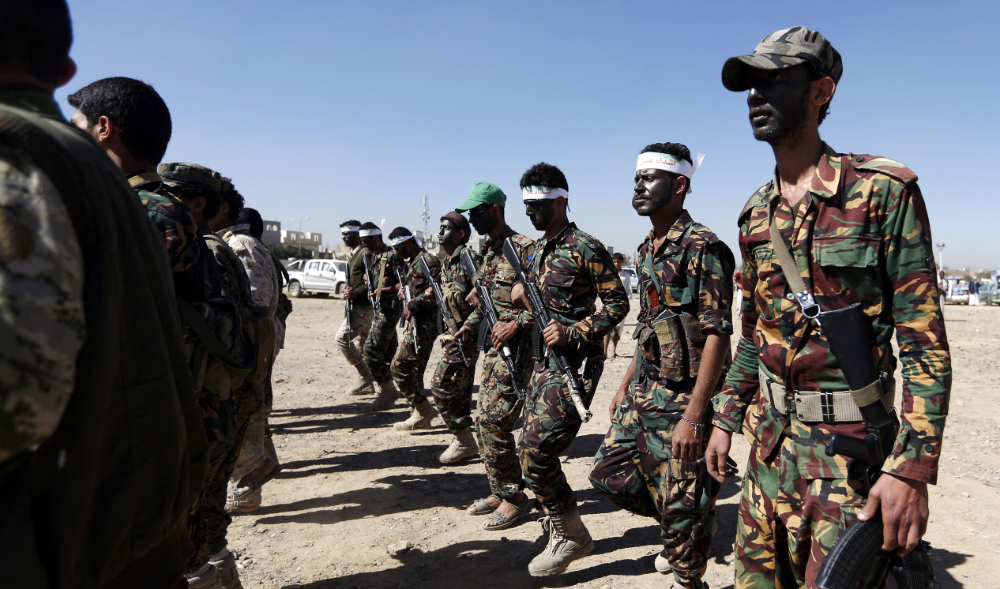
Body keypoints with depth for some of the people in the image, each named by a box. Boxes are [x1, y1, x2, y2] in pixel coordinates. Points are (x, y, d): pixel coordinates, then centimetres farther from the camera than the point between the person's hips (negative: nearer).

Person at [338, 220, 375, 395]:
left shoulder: (365, 253, -13)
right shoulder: (353, 254, 17)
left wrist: (356, 292, -21)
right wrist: (347, 287, 5)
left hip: (363, 306, -10)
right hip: (358, 305, 10)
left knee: (342, 337, -13)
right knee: (361, 343, 12)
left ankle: (365, 376, -6)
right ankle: (367, 384, 19)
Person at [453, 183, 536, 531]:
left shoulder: (522, 249, -14)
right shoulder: (489, 251, 15)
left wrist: (515, 324, -23)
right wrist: (471, 324, 9)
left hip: (514, 346, -9)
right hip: (492, 346, 9)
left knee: (493, 420, -10)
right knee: (485, 419, 12)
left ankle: (514, 498, 6)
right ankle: (499, 491, 25)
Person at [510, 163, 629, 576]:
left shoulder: (586, 249, -12)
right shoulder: (538, 251, 14)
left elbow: (617, 304, -12)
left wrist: (573, 332, -21)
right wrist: (524, 297, 2)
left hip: (575, 364, -9)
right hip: (544, 361, 9)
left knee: (536, 453, -11)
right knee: (531, 450, 12)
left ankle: (571, 536, 10)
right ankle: (560, 526, 31)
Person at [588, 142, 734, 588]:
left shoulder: (702, 247, -15)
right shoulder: (647, 249, 12)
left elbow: (717, 334, -20)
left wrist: (693, 416, -23)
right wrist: (626, 384, 18)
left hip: (684, 398, -8)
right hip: (643, 394, 9)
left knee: (683, 506, 4)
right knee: (610, 474, 15)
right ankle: (675, 531, 37)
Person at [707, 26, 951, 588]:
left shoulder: (883, 191, -10)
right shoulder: (756, 215, 7)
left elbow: (925, 341, -12)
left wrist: (913, 466, -18)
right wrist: (726, 420, 13)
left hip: (846, 443, -6)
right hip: (771, 435, 6)